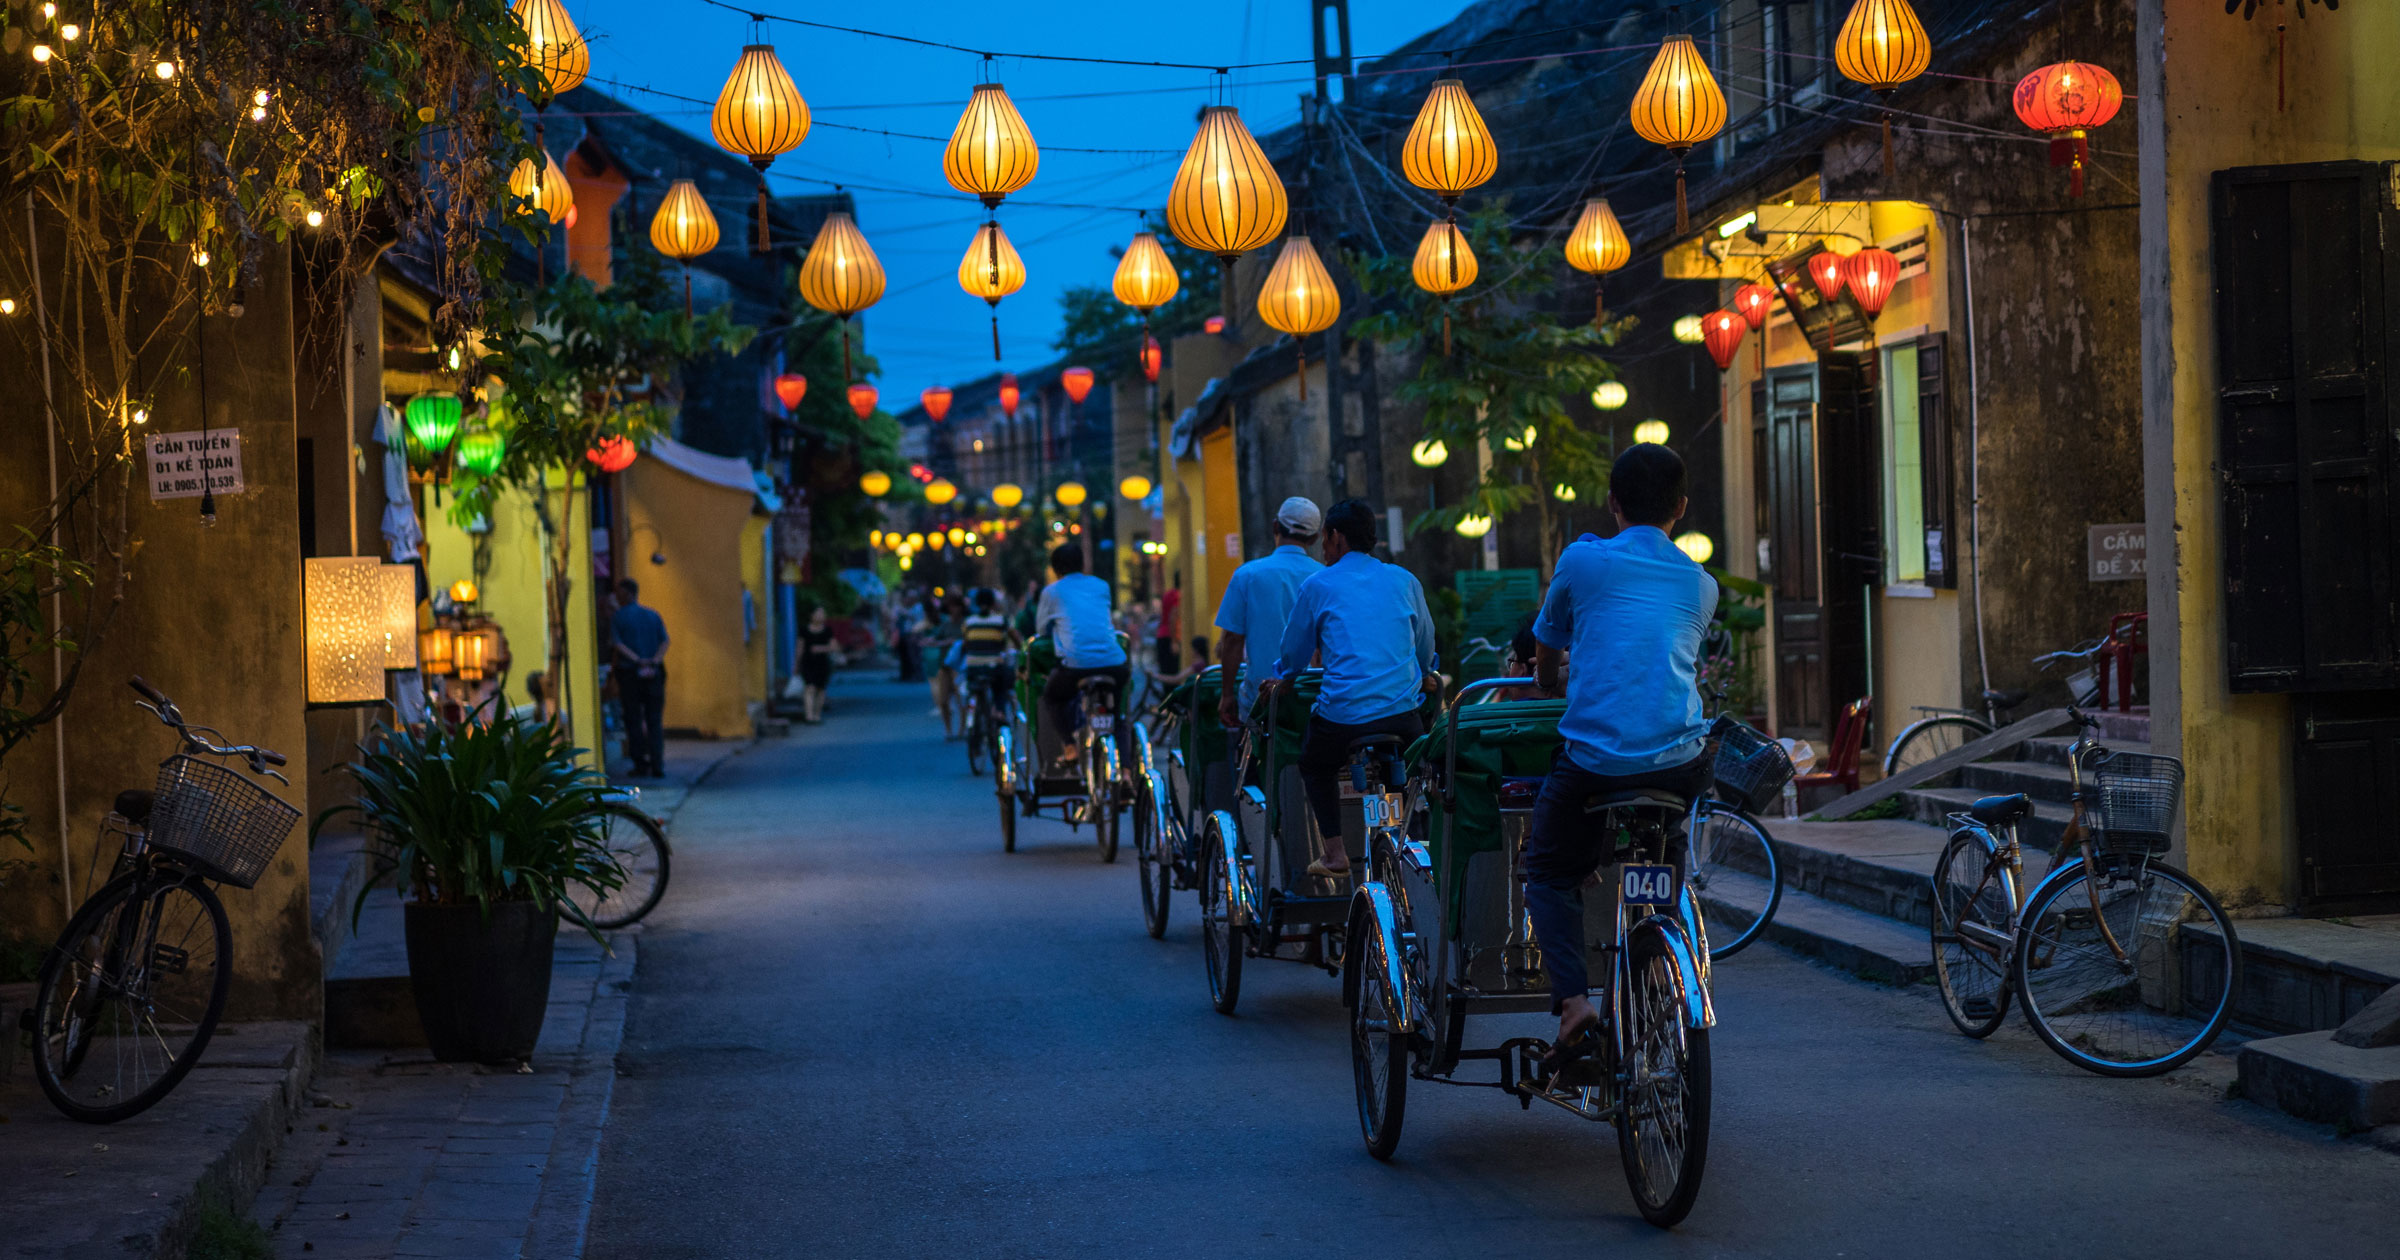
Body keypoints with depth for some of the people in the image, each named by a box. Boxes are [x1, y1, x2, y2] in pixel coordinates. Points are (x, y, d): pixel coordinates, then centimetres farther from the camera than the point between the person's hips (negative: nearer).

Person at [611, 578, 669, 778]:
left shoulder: (617, 619, 0)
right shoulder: (653, 616, 10)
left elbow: (618, 645, -12)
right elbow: (665, 641, -1)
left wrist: (637, 661, -16)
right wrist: (654, 660, -11)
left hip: (628, 672, -3)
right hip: (654, 673, 3)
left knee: (634, 722, 2)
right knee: (655, 721, 5)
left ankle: (641, 765, 0)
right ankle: (657, 765, -1)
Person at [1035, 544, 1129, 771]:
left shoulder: (1051, 592, 12)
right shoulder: (1101, 586, 21)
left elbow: (1041, 630, 25)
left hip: (1076, 664, -3)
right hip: (1113, 664, 3)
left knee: (1051, 696, 25)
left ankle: (1069, 746, 4)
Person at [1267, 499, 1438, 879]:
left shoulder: (1318, 585, 5)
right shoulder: (1404, 581, 13)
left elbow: (1294, 652, 15)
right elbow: (1426, 648, 25)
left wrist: (1280, 680, 37)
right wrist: (1422, 677, 46)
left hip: (1343, 715, -2)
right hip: (1403, 715, 2)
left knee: (1315, 764, 26)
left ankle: (1334, 852, 16)